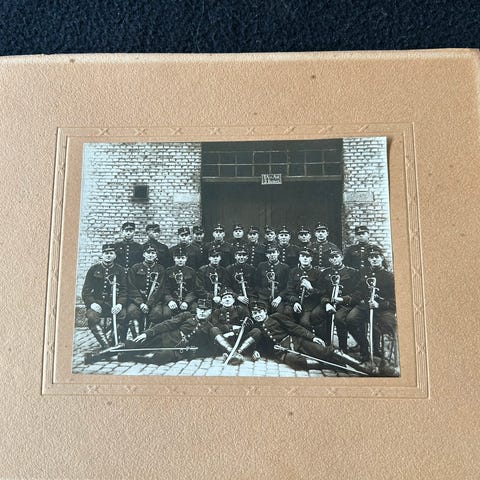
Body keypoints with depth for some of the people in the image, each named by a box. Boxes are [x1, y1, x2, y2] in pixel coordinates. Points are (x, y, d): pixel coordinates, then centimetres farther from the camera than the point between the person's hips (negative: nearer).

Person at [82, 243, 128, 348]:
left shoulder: (120, 270, 10)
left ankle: (115, 344, -14)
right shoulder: (94, 269, 10)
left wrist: (120, 304, -17)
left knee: (123, 314, -30)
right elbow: (86, 291, 6)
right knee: (91, 317, -30)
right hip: (97, 303, 0)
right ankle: (106, 346, -29)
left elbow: (124, 290, 2)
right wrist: (92, 303, -13)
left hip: (114, 303, 0)